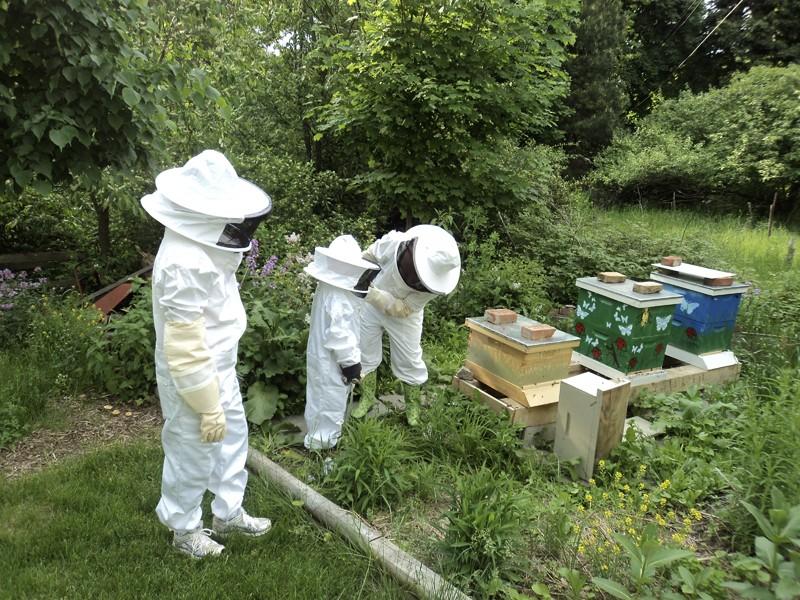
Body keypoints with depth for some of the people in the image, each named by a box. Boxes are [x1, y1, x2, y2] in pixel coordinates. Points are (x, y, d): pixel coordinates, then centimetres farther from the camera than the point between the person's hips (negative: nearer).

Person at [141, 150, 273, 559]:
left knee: (233, 438, 23)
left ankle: (228, 514, 43)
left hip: (219, 368, 9)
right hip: (193, 379, -9)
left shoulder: (202, 245, -2)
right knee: (193, 458, 12)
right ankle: (184, 528, 38)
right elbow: (185, 349, -28)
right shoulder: (183, 262, -32)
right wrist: (208, 407, -20)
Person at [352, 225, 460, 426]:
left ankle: (413, 404, 30)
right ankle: (367, 397, 34)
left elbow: (403, 309, -27)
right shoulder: (393, 242, -33)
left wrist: (371, 292, -35)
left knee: (409, 360, 7)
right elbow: (367, 257, -11)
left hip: (403, 316, -1)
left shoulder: (433, 280, -32)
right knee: (365, 354, 12)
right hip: (370, 306, 2)